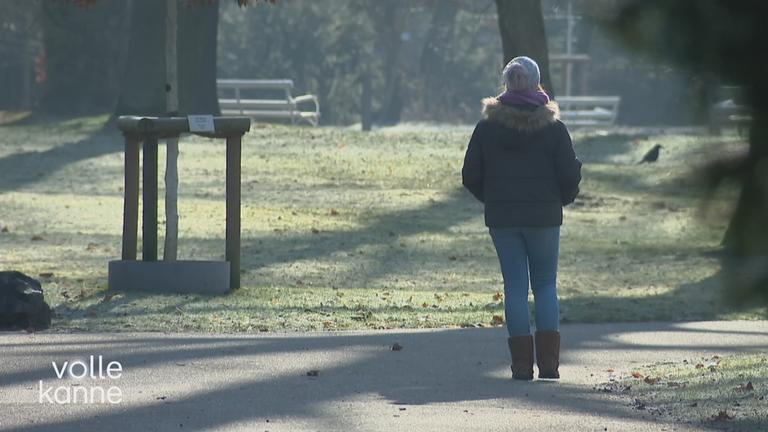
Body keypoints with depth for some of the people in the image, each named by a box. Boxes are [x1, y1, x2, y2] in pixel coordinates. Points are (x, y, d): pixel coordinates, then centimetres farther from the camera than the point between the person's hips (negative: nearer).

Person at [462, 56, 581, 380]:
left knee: (515, 287, 5)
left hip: (502, 219, 1)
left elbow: (470, 177, 2)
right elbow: (570, 175, -5)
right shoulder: (553, 127, -6)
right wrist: (562, 199, 15)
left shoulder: (487, 127, -1)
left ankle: (522, 363, -1)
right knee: (546, 285, 9)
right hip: (544, 217, -1)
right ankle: (548, 362, 0)